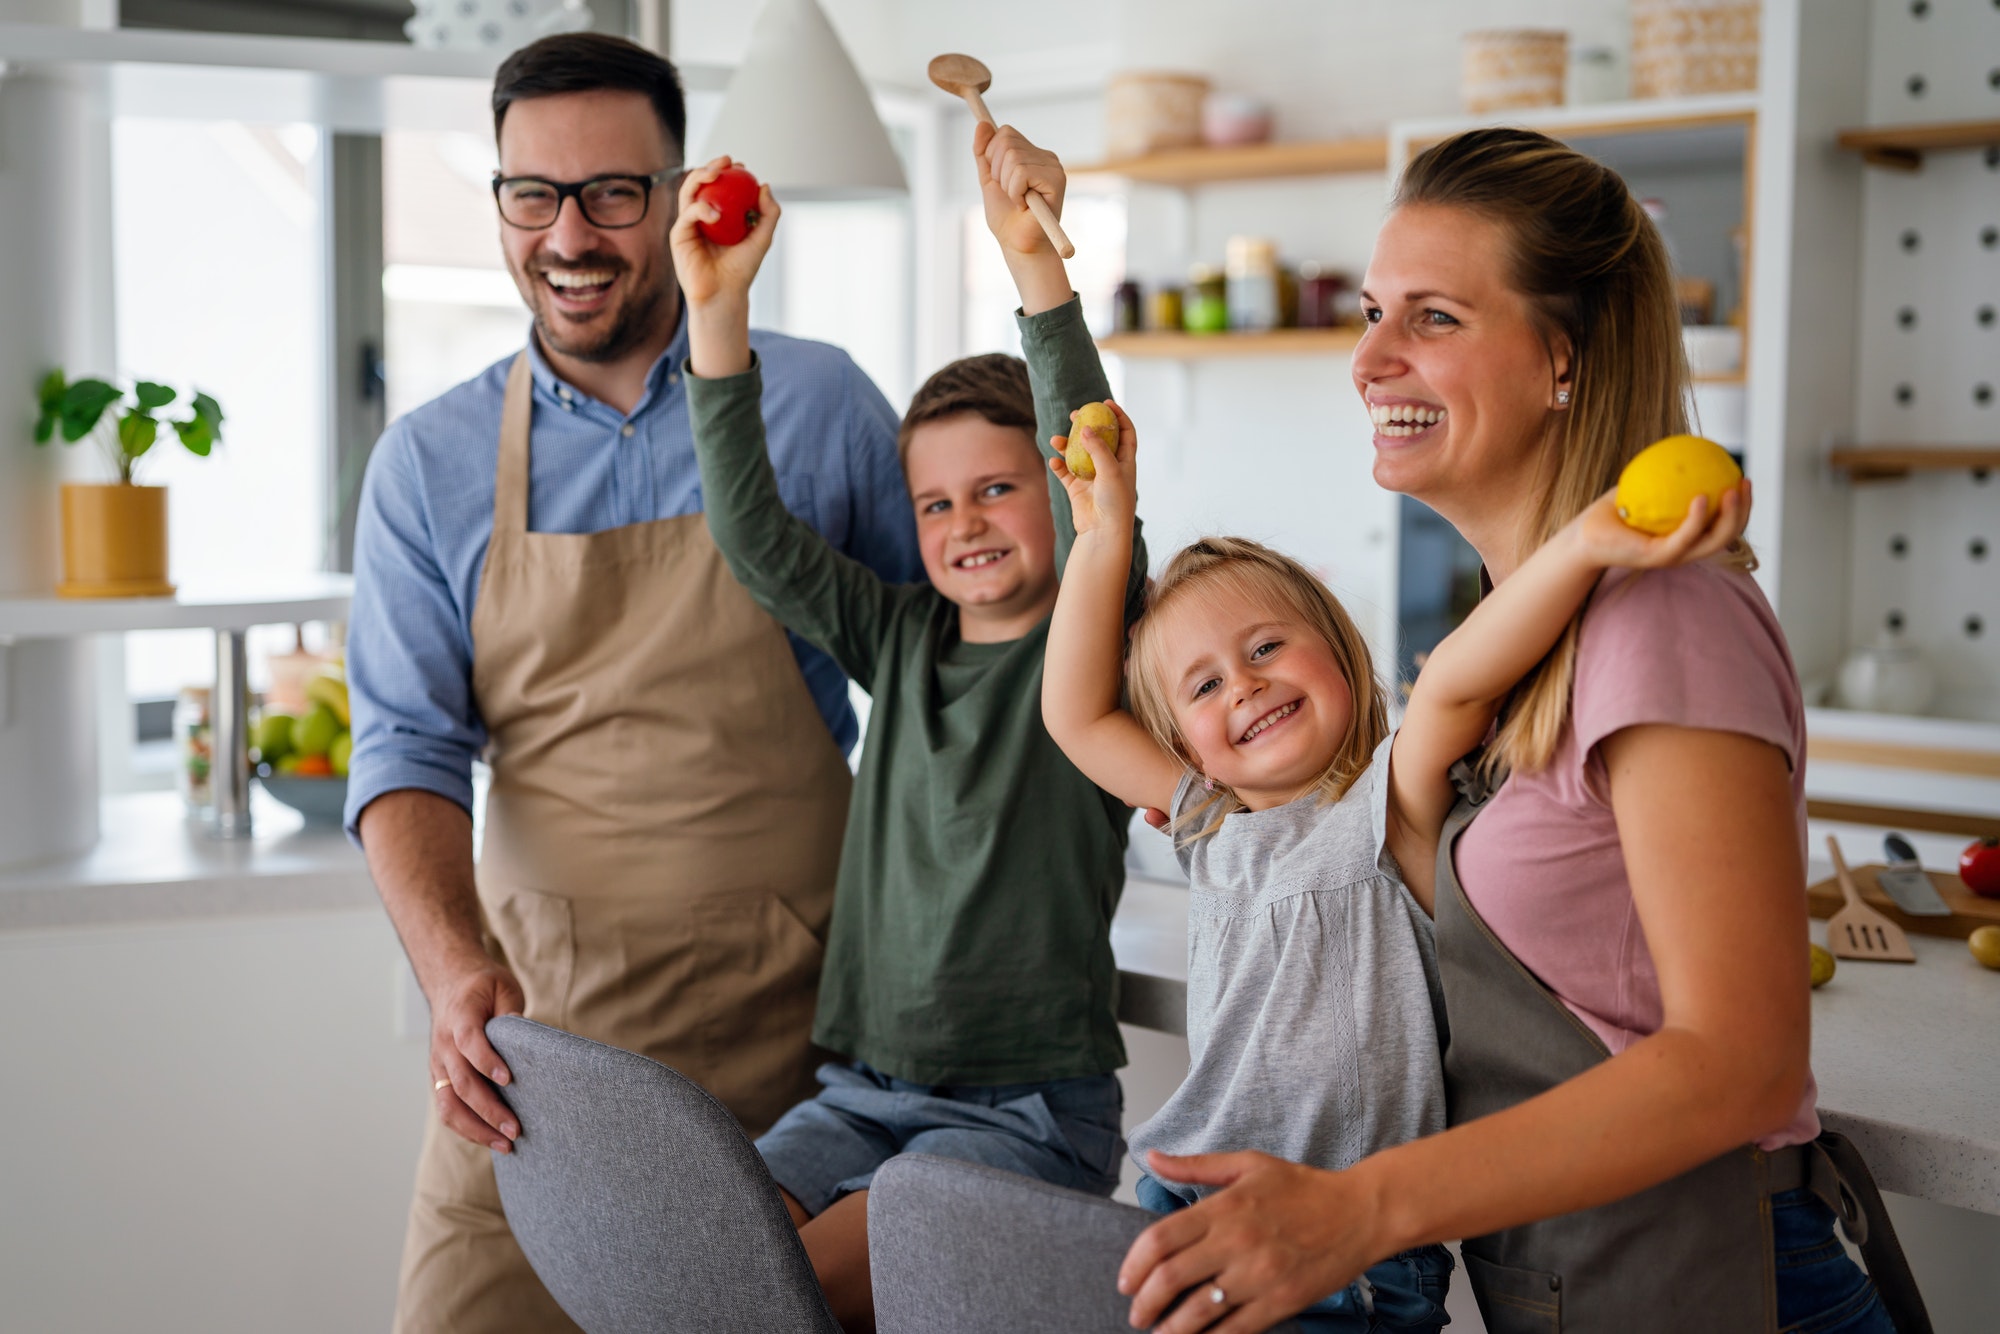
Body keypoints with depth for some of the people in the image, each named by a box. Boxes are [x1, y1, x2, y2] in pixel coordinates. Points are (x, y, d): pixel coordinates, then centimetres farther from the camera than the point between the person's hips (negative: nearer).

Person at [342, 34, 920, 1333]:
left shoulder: (820, 403, 1)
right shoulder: (430, 464, 4)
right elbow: (408, 748, -1)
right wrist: (455, 967, -19)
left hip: (793, 1021, 0)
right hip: (536, 1025, 1)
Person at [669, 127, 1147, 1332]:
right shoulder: (901, 638, 11)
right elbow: (755, 536, 1)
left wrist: (1039, 266, -31)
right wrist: (718, 314, -10)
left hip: (1032, 1108, -5)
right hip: (865, 1088, 5)